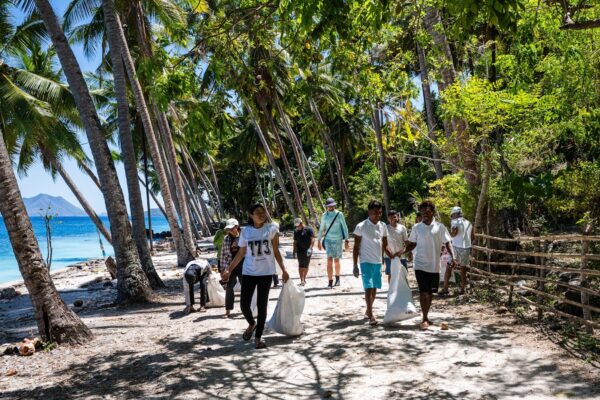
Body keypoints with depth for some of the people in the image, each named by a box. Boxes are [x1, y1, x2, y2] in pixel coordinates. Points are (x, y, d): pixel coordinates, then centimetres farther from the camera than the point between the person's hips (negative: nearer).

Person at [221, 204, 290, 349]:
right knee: (244, 304, 0)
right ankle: (252, 324, 32)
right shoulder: (245, 231, 1)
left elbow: (276, 252, 2)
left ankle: (258, 337, 14)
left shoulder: (272, 229, -3)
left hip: (266, 273, -2)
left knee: (262, 305, 1)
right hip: (248, 272, 2)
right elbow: (241, 253, 9)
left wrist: (283, 269, -2)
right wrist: (229, 270, 6)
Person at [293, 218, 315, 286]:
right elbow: (295, 242, 17)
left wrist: (310, 248, -22)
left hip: (307, 251, -2)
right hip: (300, 250, 2)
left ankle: (304, 279, 24)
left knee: (306, 266, 6)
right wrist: (294, 251, 14)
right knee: (301, 265, -9)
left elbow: (312, 239, -11)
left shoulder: (309, 230, -4)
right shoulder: (296, 231, 11)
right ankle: (302, 281, -14)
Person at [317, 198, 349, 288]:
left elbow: (345, 227, -1)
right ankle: (330, 282, -12)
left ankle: (337, 278, 34)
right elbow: (321, 228, 11)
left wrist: (346, 240, -5)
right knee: (329, 260, -12)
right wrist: (319, 240, 12)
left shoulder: (339, 214, -4)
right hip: (328, 240, 1)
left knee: (336, 260, 10)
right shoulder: (324, 215, 1)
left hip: (338, 240, 0)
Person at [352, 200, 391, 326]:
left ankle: (368, 310, 30)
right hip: (366, 262, -5)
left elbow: (385, 246, 13)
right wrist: (355, 266, -8)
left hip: (378, 262, 5)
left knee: (374, 288, 12)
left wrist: (393, 257, -1)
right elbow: (356, 247, -5)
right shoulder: (361, 227, -8)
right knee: (368, 287, -10)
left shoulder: (383, 226, 6)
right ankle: (371, 316, -10)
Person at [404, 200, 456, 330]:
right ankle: (424, 319, -5)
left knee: (430, 292, 12)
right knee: (423, 291, -10)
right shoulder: (416, 228, 0)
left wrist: (453, 256, -12)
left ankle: (426, 316, 27)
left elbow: (447, 243, 2)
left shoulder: (440, 227, -1)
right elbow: (412, 244, 10)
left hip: (434, 266, 2)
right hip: (420, 264, -2)